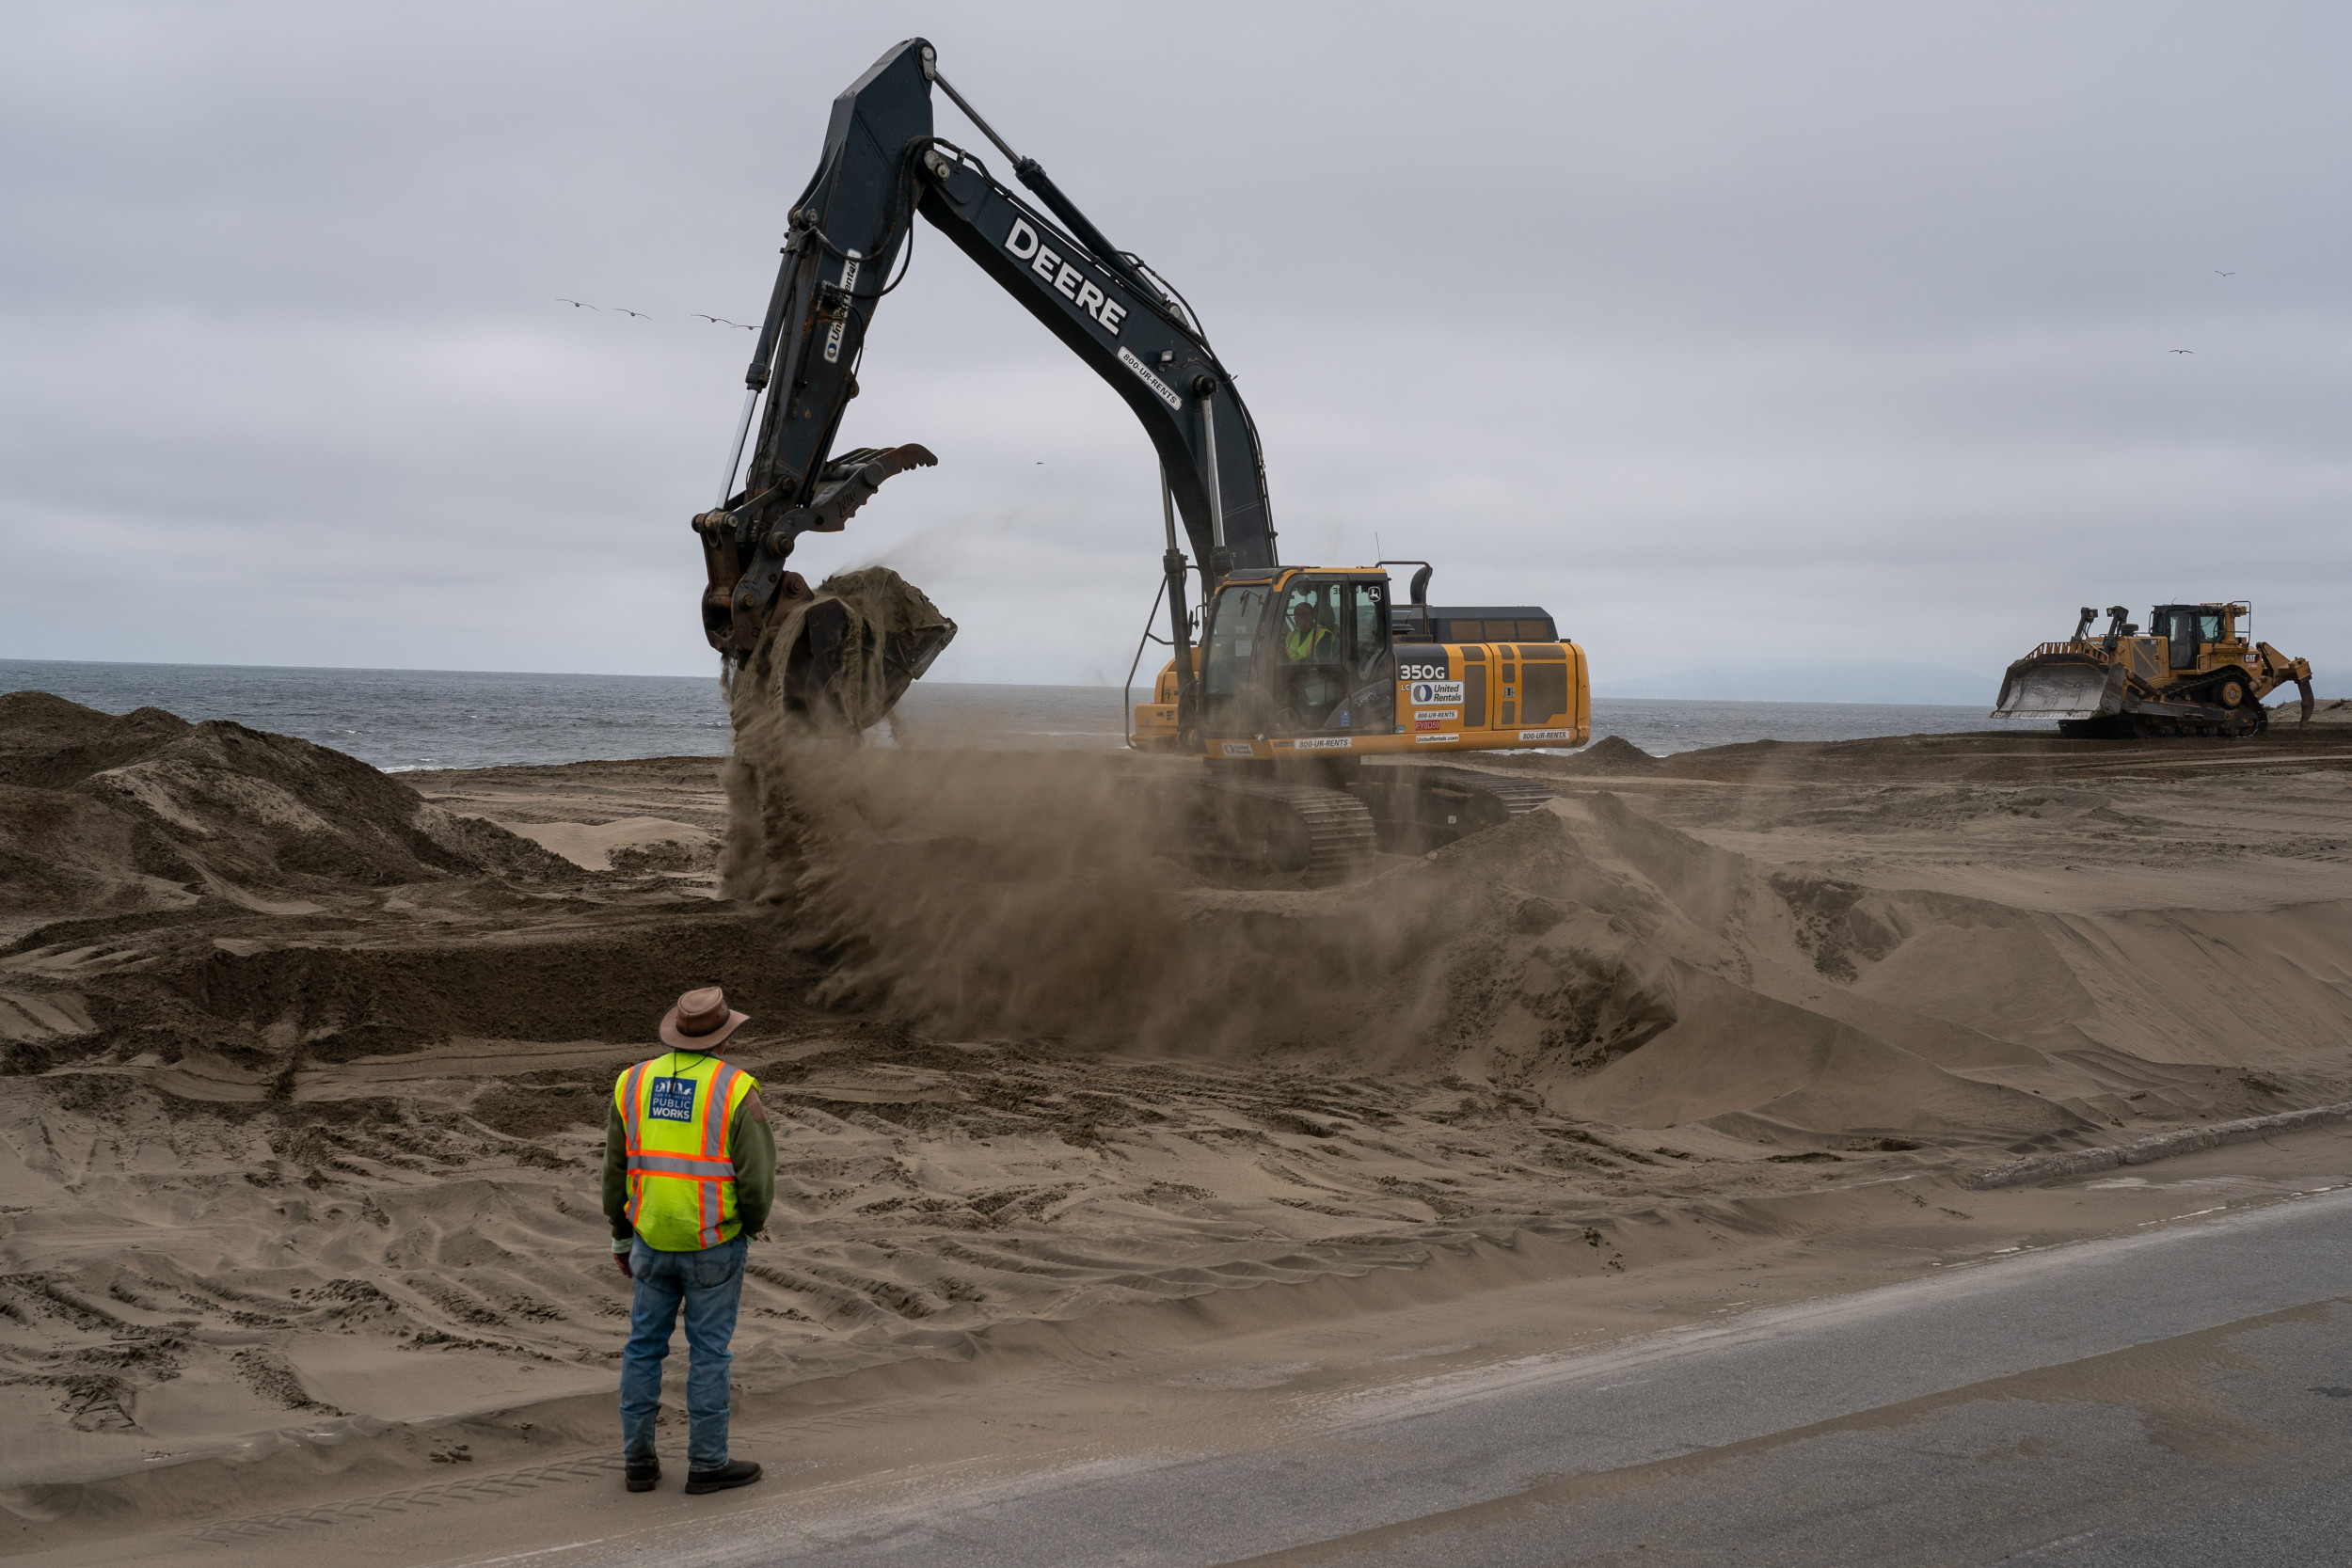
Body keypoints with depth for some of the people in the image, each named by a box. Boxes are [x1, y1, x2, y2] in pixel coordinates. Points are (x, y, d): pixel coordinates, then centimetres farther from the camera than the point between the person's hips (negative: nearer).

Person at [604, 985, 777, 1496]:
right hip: (713, 1243, -4)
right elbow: (757, 1173, -14)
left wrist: (622, 1236, 16)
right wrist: (754, 1223, 6)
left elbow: (617, 1169, 5)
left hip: (653, 1240, 4)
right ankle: (707, 1463, 13)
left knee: (645, 1345, 14)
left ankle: (638, 1459, 19)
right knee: (708, 1351, 5)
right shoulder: (736, 1090, -14)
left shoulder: (634, 1082, -1)